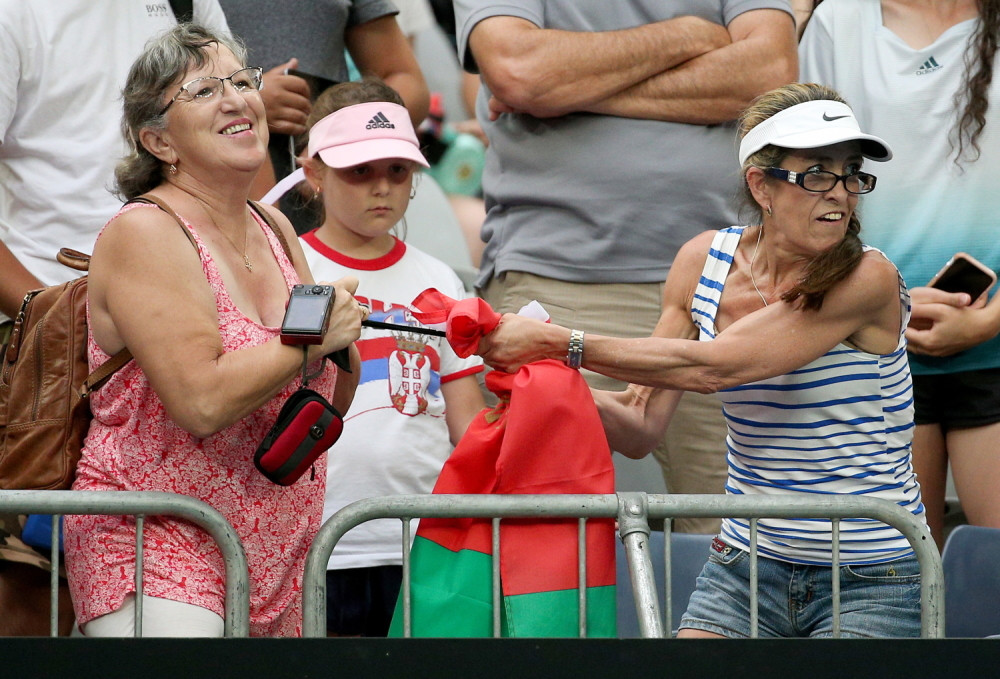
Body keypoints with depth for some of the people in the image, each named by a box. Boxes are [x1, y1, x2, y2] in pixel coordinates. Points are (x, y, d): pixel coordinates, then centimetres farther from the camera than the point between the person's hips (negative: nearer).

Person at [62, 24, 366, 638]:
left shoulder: (274, 230, 13)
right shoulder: (145, 233, -10)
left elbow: (333, 402, 21)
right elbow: (201, 401, -21)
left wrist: (344, 344, -1)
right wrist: (310, 338, -11)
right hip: (156, 555, -8)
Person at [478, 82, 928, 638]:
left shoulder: (868, 280, -16)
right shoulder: (706, 261, 2)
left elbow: (712, 366, -22)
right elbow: (643, 426, 4)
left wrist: (559, 344, -22)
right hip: (747, 567, 4)